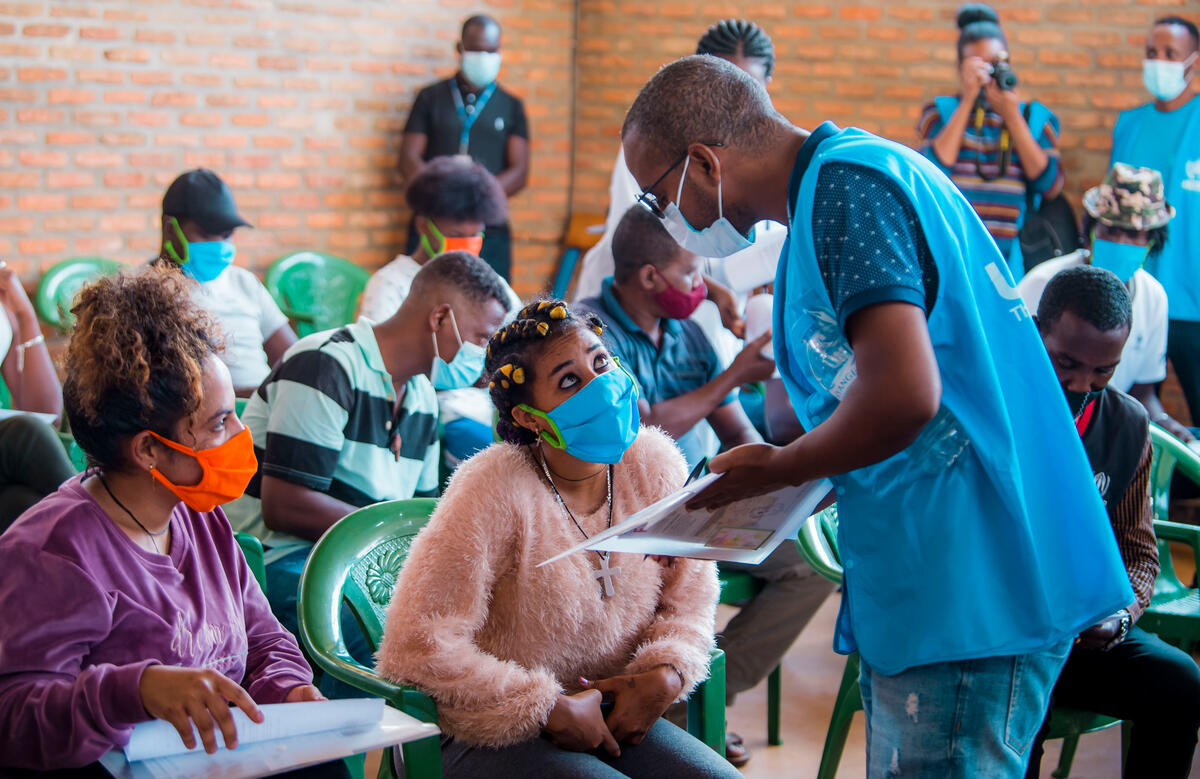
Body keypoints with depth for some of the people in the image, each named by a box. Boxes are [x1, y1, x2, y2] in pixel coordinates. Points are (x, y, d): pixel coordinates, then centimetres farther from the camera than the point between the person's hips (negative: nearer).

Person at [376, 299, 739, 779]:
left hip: (612, 717, 6)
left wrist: (664, 676, -9)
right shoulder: (496, 489, -19)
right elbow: (416, 647, -21)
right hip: (490, 735, -6)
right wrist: (551, 711, -16)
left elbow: (689, 590, 11)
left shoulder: (653, 464, -3)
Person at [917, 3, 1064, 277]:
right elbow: (932, 173, -9)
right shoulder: (941, 111, 10)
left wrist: (1011, 115, -4)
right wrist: (968, 102, -7)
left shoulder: (1034, 117, 12)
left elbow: (1050, 185, -2)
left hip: (1012, 258, 1)